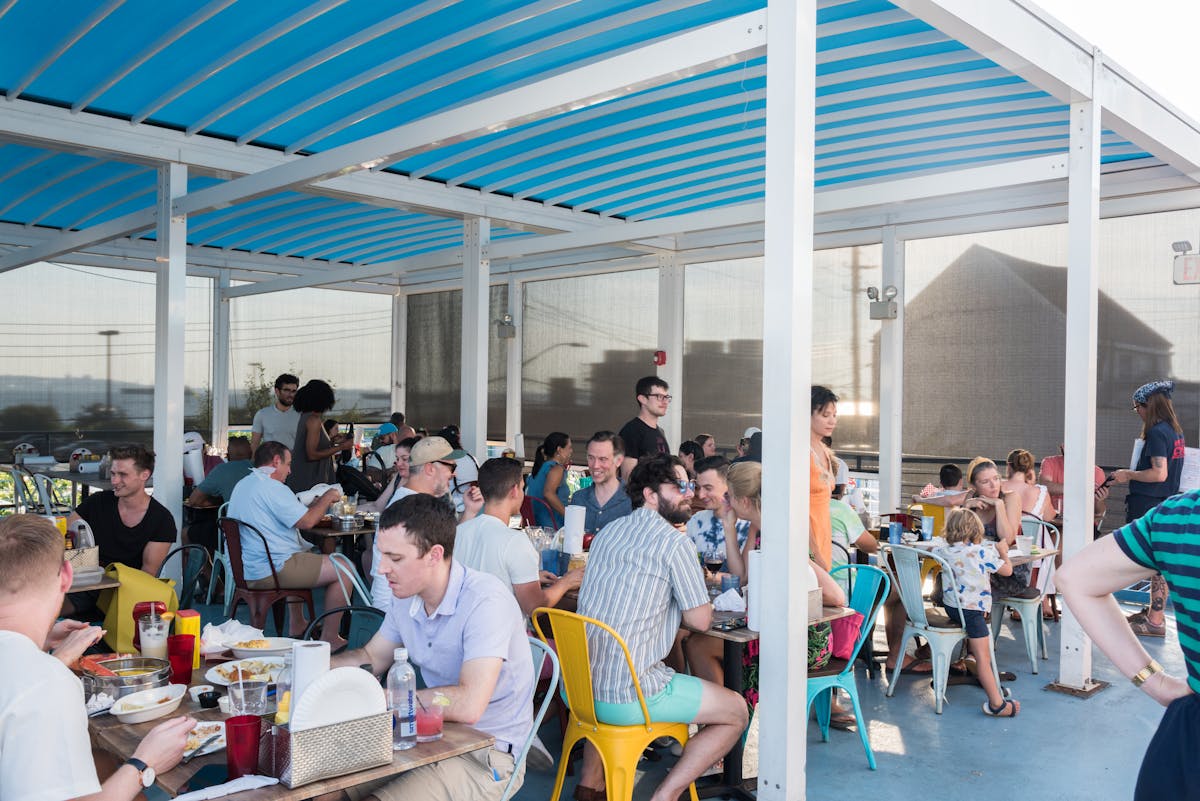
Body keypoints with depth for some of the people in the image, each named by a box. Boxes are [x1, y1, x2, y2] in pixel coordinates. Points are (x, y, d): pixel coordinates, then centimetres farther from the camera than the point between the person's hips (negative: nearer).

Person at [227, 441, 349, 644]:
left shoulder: (242, 485, 15)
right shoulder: (272, 488, -16)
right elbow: (306, 521, -20)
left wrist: (316, 504, 19)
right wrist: (326, 498, -4)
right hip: (269, 571, -11)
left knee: (306, 555, 36)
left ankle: (297, 625, 37)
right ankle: (329, 638, -2)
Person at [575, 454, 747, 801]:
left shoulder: (609, 531, 11)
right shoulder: (675, 542, -11)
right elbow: (699, 620, -6)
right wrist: (700, 598, 15)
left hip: (579, 688, 7)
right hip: (627, 699, -7)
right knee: (736, 711, 9)